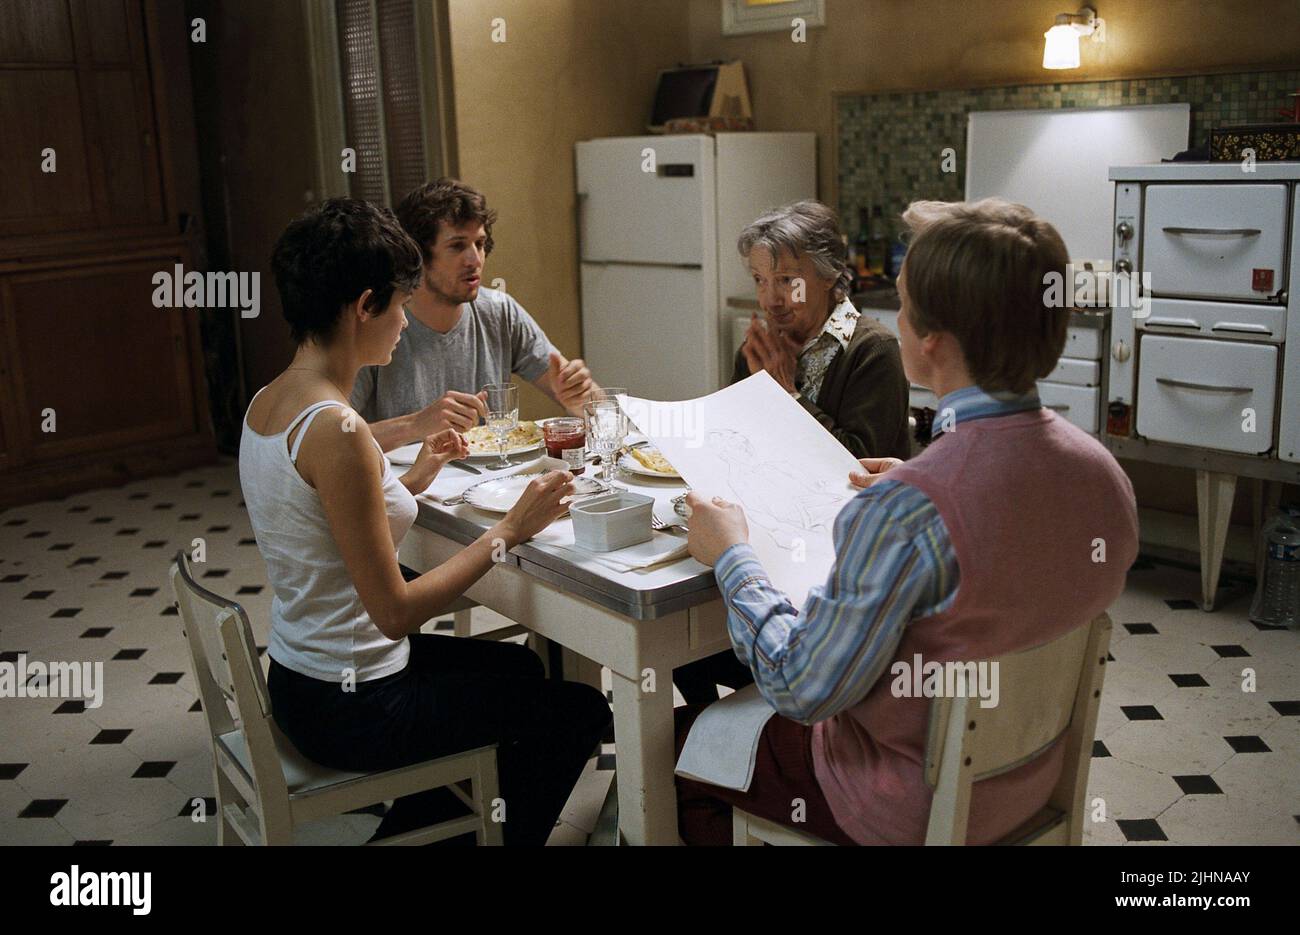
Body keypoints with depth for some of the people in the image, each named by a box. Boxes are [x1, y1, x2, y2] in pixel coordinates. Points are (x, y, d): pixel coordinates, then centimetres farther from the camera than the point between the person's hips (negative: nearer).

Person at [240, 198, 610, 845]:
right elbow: (396, 612, -25)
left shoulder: (266, 403, 2)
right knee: (579, 711, 7)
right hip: (348, 708, -9)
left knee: (518, 666, 28)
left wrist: (413, 479, 9)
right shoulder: (335, 430, -27)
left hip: (302, 678, 9)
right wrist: (509, 531, -18)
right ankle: (517, 838, 29)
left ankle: (409, 828, 38)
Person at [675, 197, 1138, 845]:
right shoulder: (1102, 471, -11)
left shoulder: (904, 512, -35)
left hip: (910, 812, -7)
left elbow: (803, 690, -25)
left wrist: (731, 558, -11)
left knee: (674, 738, 15)